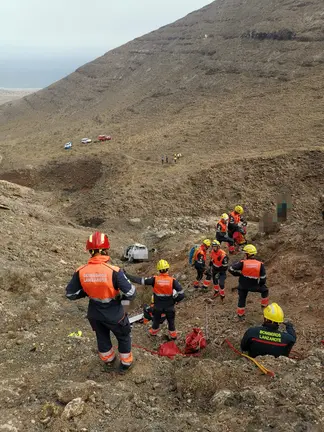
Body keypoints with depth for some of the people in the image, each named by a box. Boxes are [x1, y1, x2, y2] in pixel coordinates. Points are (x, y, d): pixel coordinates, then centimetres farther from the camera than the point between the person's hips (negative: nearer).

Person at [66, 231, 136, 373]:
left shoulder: (81, 272, -19)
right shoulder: (114, 271, -30)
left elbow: (70, 294, -6)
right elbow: (130, 293, -26)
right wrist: (119, 296, -4)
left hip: (94, 314, 4)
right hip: (114, 314, -3)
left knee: (102, 337, 30)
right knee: (123, 337, 24)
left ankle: (108, 360, 53)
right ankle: (125, 364, 42)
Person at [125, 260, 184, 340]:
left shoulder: (154, 279, -21)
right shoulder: (172, 280, -21)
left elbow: (140, 280, -20)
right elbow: (181, 294, -21)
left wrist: (126, 275, -14)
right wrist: (175, 300, -1)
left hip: (158, 306, 1)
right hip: (169, 306, -1)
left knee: (156, 320, 29)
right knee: (171, 321, 25)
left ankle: (154, 331, 51)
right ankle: (173, 335, 41)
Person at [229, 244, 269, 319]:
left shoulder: (242, 263, -19)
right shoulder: (260, 264, -13)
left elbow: (231, 269, -16)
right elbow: (263, 278, -7)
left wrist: (238, 273, 0)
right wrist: (261, 284, 13)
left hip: (243, 285, 0)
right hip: (254, 286, 0)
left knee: (242, 299, 20)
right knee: (265, 290, 27)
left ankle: (240, 315, 31)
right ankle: (264, 305, 36)